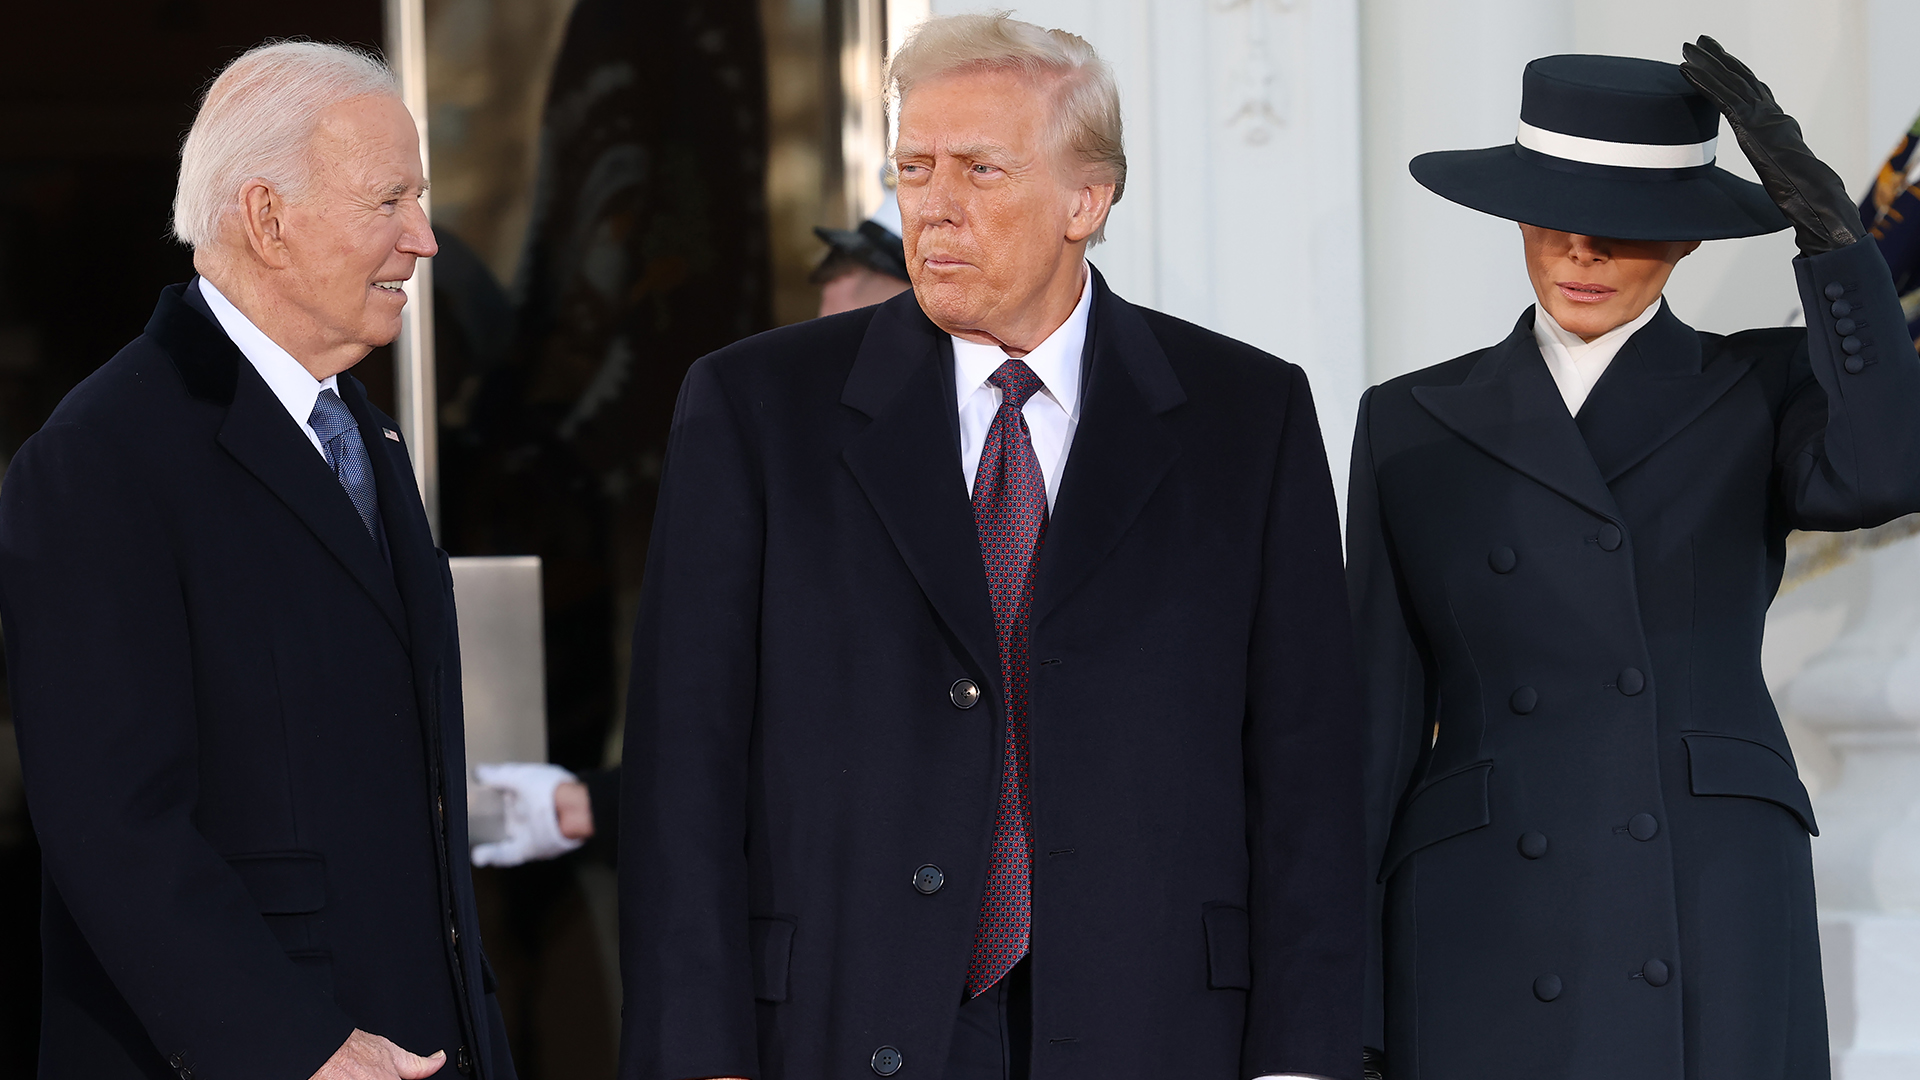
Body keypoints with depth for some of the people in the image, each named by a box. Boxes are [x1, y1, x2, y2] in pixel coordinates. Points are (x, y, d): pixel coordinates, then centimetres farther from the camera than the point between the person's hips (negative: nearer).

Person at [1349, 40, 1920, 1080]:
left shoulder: (1766, 394, 9)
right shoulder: (1414, 426, 12)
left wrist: (1823, 216, -18)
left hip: (1717, 941, -1)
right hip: (1482, 934, 1)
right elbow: (1381, 705, 11)